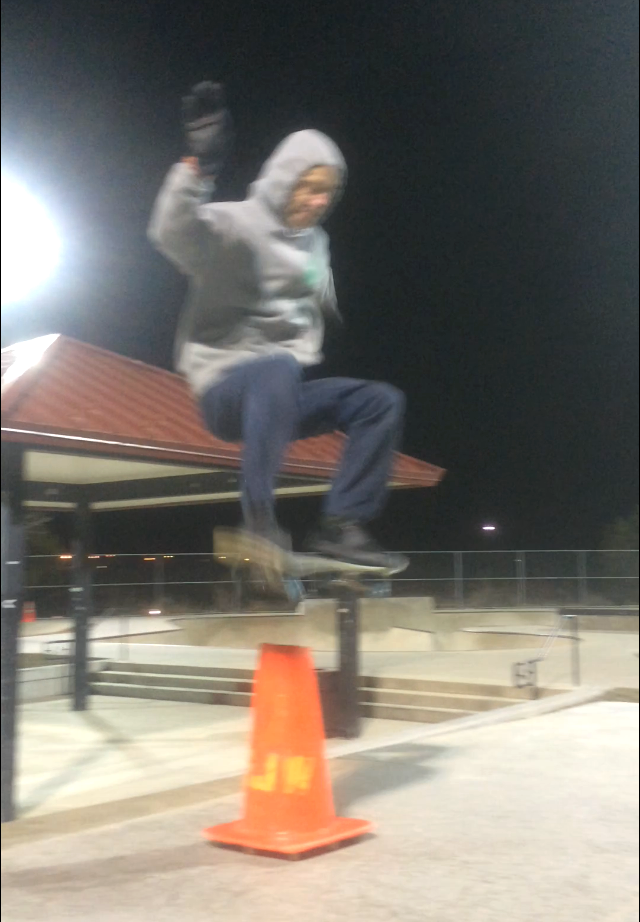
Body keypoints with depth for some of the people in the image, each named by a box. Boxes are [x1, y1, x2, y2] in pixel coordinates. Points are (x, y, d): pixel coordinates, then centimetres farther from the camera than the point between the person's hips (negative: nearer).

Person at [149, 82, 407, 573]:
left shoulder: (315, 239, 14)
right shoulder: (237, 224, -9)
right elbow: (175, 233, -31)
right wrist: (199, 168, -44)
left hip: (286, 389, 8)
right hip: (226, 384, -8)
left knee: (382, 400, -3)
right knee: (278, 368, -39)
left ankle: (341, 525, -10)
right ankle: (259, 517, -37)